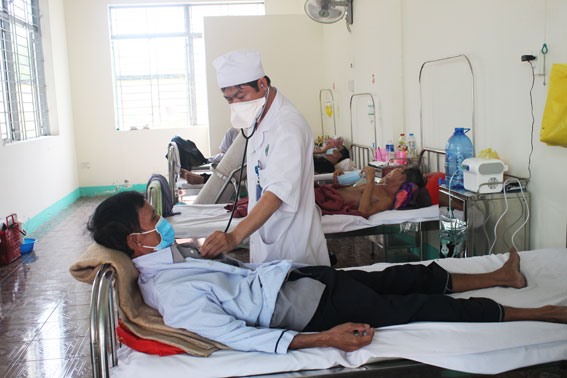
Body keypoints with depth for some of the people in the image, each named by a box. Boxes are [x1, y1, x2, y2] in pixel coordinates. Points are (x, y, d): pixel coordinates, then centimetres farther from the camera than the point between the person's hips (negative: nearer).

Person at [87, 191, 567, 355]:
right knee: (421, 306, 0)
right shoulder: (170, 294, -24)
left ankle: (501, 276, 35)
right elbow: (240, 335, -28)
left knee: (408, 276, 14)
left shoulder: (172, 252, 5)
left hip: (293, 272, 9)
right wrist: (325, 339, -30)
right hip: (303, 309, -9)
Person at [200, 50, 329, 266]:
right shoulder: (258, 120, 7)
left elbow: (278, 191, -34)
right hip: (264, 238, 8)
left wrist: (235, 237, -43)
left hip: (292, 247, -8)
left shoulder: (288, 126, -23)